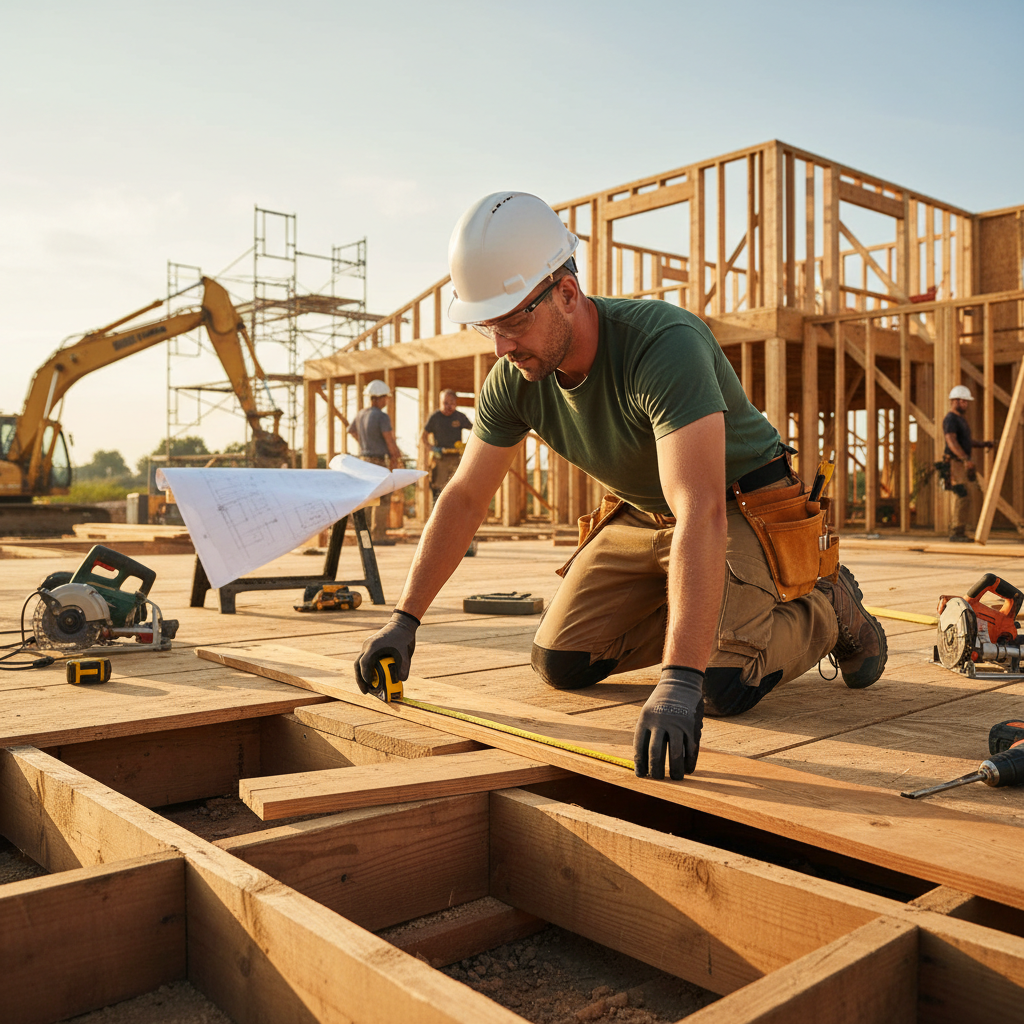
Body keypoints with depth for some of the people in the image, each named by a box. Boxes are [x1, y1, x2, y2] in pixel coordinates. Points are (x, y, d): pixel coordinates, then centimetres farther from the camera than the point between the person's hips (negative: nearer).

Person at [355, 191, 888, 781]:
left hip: (742, 509, -6)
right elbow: (465, 496, -4)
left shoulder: (665, 345, -36)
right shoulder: (513, 380, -14)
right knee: (560, 663, -2)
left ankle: (826, 609, 7)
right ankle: (698, 617, 20)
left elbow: (701, 514, -46)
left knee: (722, 688, -25)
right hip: (641, 514, 6)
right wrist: (405, 619, -8)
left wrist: (680, 681, -54)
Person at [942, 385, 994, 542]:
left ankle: (959, 533, 11)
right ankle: (957, 533, -12)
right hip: (956, 463, -10)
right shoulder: (950, 419, -12)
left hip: (964, 464, 10)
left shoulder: (961, 419, 21)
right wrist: (966, 458, -35)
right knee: (962, 497, -14)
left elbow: (968, 441, 28)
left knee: (962, 498, 8)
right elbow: (951, 442, -25)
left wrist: (983, 444, 11)